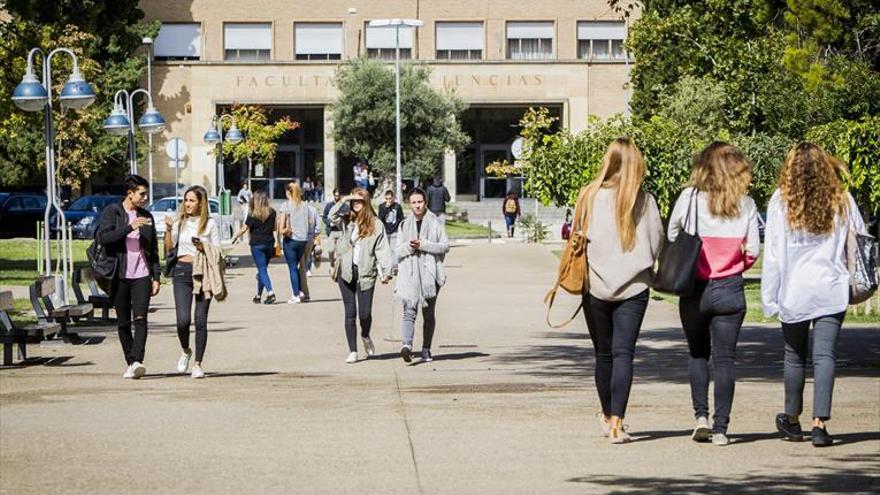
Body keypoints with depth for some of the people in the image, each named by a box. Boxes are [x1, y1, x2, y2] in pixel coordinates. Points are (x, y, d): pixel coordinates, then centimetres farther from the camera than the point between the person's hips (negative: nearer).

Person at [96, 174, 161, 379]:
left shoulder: (146, 217, 14)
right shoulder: (111, 212, 2)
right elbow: (102, 237, -14)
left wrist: (156, 276, 11)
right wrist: (129, 227, -20)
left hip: (142, 275, 1)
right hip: (120, 276, -1)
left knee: (140, 319, -15)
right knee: (123, 323, 4)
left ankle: (137, 362, -26)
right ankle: (130, 364, 14)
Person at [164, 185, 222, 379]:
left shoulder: (210, 224, 4)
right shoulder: (179, 223, 9)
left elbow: (217, 252, 5)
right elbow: (169, 251, 7)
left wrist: (204, 248, -13)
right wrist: (169, 231, -6)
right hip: (182, 272, 1)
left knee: (201, 320, -2)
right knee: (183, 319, -11)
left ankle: (198, 364, 7)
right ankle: (185, 351, 17)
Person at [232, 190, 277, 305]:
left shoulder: (253, 215, -8)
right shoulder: (272, 212, 3)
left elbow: (244, 229, -5)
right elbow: (275, 227, 7)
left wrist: (235, 237, 9)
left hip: (257, 244, -4)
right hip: (269, 244, 4)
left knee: (262, 270, -5)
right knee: (263, 269, 15)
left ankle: (270, 292, -22)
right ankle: (258, 295, 21)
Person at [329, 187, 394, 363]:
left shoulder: (376, 224, 1)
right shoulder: (347, 220, 7)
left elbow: (382, 249, -1)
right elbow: (332, 216, -9)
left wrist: (386, 271, -8)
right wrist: (343, 201, -14)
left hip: (365, 273, -2)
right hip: (346, 272, 2)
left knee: (365, 313, -3)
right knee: (350, 313, 3)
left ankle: (365, 336, 31)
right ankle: (352, 351, 9)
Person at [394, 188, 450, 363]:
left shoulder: (435, 223, 5)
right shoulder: (405, 225, 14)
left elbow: (445, 246, -2)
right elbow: (397, 250, 12)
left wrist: (423, 245, -13)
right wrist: (408, 247, -10)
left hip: (429, 273, -1)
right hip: (409, 274, 1)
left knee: (429, 314, 8)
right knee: (409, 311, -16)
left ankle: (426, 349, 19)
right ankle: (407, 345, -32)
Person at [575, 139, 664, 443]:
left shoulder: (591, 197, -5)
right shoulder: (645, 201, -3)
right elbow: (657, 243, 4)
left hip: (596, 285, 1)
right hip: (634, 286, 0)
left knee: (603, 354, 14)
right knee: (623, 353, -4)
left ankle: (608, 417, 29)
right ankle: (616, 422, -16)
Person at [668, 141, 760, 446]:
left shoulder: (689, 198, -6)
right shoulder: (746, 205, -2)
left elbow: (670, 241, -4)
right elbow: (753, 251, -3)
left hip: (695, 289, 0)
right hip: (730, 290, 0)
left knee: (698, 354, 18)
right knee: (725, 359, 4)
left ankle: (701, 415, 5)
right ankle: (720, 429, 1)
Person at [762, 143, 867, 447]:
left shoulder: (780, 202, -4)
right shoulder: (842, 202, 1)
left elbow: (772, 253, -5)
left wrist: (769, 297, -1)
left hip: (794, 292, 0)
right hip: (832, 290, 0)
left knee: (795, 356, 13)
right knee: (825, 355, -2)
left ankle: (792, 420, 25)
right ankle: (820, 424, -11)